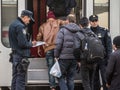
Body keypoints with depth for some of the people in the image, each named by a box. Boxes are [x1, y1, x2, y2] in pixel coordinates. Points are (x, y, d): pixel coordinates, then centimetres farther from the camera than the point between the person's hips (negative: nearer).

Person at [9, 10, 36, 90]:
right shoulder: (20, 26, -18)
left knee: (15, 77, 16)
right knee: (21, 79, -5)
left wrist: (29, 43, 11)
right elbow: (22, 43, -23)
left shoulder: (13, 25, 13)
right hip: (21, 56, -10)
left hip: (15, 55, 10)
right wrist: (31, 44, -5)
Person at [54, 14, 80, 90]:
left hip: (64, 57, -4)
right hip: (74, 58, 4)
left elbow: (58, 44, -12)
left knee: (61, 77, 5)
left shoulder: (63, 30, -6)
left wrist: (56, 55, -2)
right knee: (71, 78, 12)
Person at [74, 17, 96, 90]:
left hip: (84, 61, -5)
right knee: (91, 81, 16)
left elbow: (76, 49, -13)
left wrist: (78, 60, -1)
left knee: (86, 82, 1)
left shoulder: (78, 34, -7)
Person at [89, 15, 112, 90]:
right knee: (95, 80, 9)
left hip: (103, 59, -3)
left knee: (105, 79, -7)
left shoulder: (104, 31, 1)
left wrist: (108, 58, -9)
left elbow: (109, 45, -1)